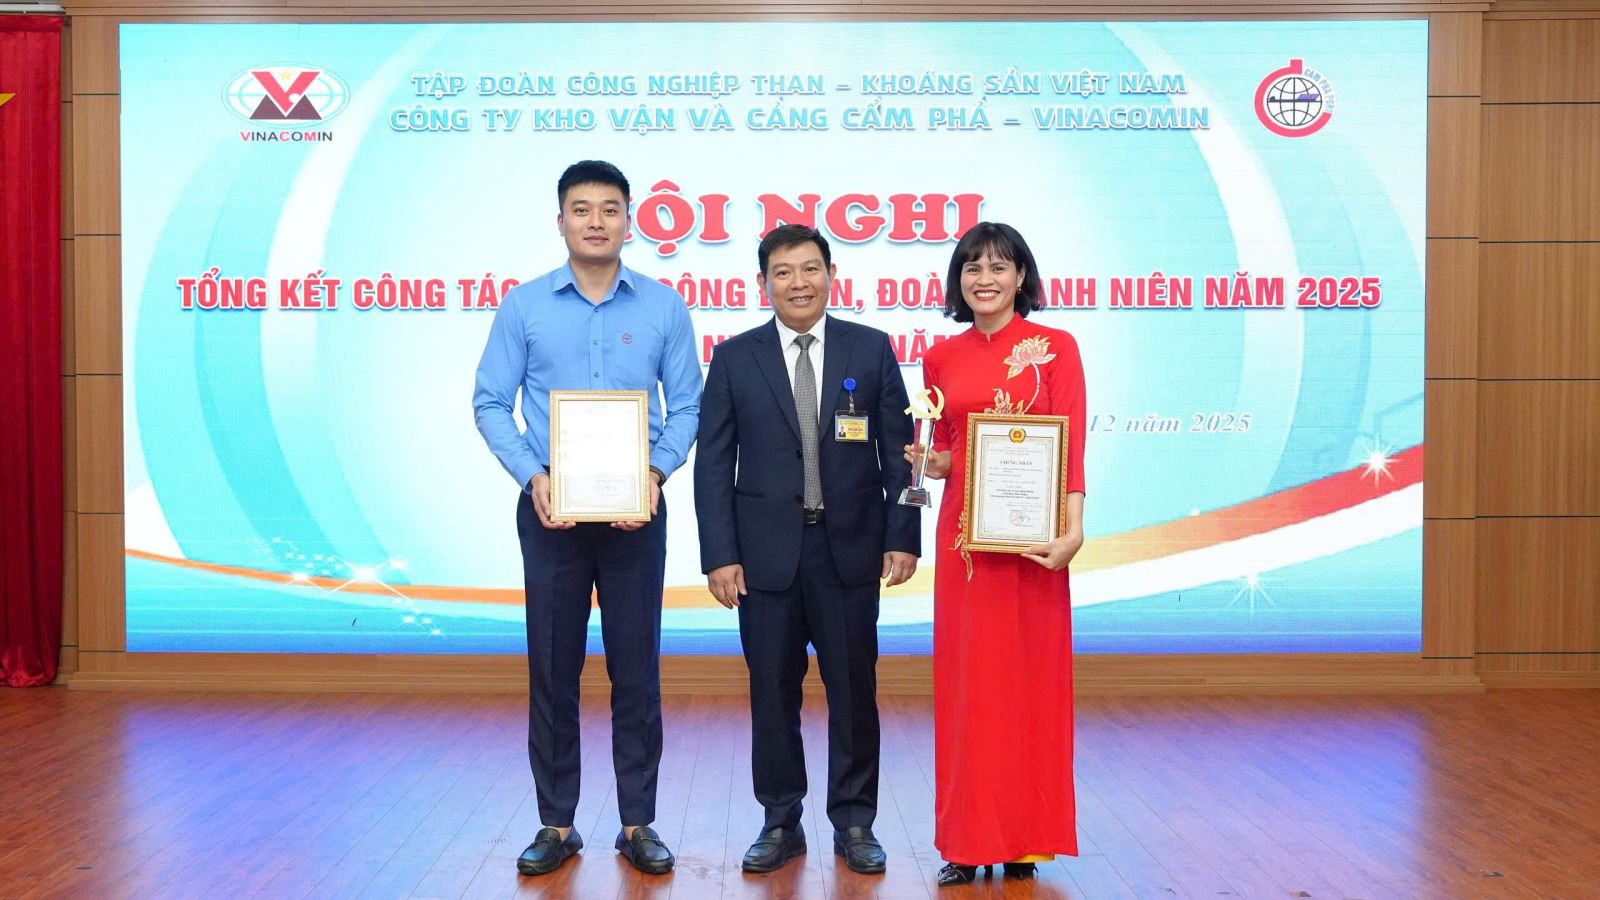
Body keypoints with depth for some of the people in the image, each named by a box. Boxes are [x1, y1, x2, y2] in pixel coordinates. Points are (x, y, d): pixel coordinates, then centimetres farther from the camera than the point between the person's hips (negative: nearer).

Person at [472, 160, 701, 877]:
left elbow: (686, 406, 3)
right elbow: (491, 402, 2)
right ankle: (556, 824, 19)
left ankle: (638, 824, 18)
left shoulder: (664, 307, 3)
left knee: (636, 669, 5)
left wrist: (656, 472, -13)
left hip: (636, 513, 0)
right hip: (551, 511, 0)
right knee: (552, 669, 6)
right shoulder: (523, 305, 2)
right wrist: (532, 476, -12)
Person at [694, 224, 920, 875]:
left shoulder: (871, 349, 4)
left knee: (854, 689, 8)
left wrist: (903, 537, -4)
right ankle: (781, 822, 24)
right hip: (767, 552, 0)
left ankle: (854, 822, 23)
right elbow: (713, 464, 1)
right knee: (772, 693, 8)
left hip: (851, 548, 0)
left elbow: (898, 451, 3)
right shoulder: (734, 358, 3)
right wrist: (719, 555, -6)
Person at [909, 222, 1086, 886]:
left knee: (1031, 677, 3)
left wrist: (1072, 529, -19)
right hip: (964, 532, 3)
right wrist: (932, 463, -6)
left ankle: (1025, 837, 16)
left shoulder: (1055, 348, -1)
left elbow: (1070, 444, -7)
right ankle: (969, 840, 16)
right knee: (968, 679, 6)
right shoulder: (941, 357, 10)